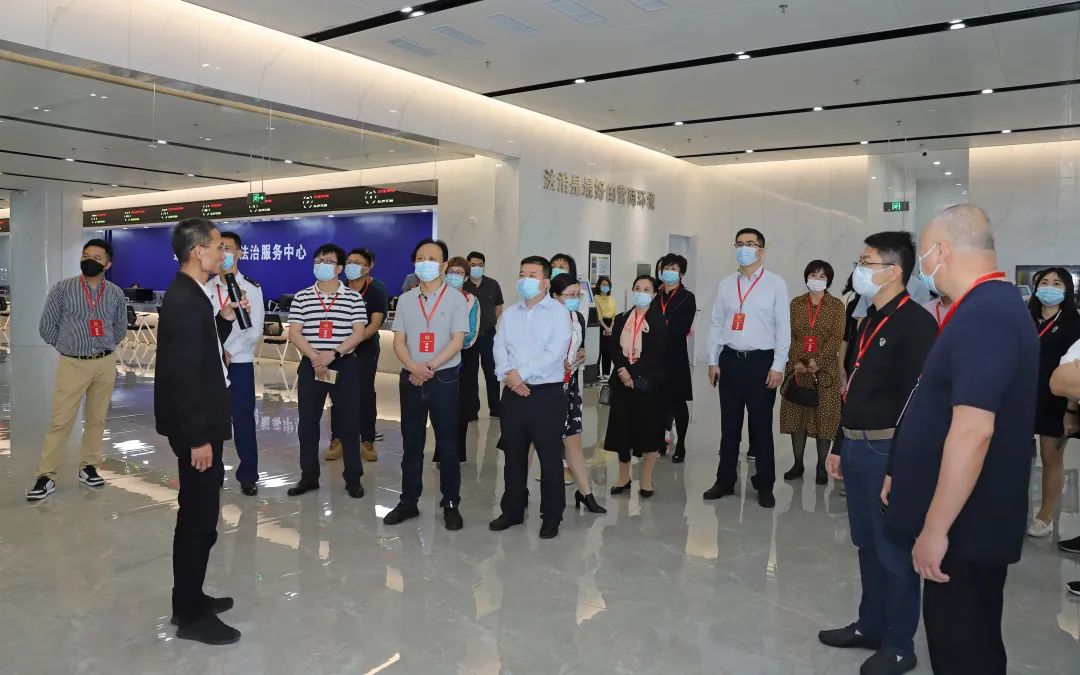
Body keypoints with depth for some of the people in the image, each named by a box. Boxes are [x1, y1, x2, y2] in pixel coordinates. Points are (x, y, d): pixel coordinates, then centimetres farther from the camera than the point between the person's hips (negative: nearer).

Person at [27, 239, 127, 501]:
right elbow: (46, 327, 3)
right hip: (73, 364, -2)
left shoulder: (116, 294, 4)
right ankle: (46, 476, 5)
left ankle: (88, 467, 22)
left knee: (97, 419, 9)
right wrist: (69, 346, 10)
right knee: (61, 421, -3)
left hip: (105, 364, 3)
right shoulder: (62, 289, -4)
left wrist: (103, 349, 13)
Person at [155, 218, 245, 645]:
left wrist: (225, 318, 6)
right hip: (195, 428, -10)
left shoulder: (191, 295, 11)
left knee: (199, 513, 18)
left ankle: (190, 599, 32)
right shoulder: (184, 300, -21)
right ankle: (190, 615, 12)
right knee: (199, 516, -1)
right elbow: (183, 374, -24)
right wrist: (198, 438, -23)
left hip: (200, 424, 10)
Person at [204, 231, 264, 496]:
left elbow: (255, 331, -6)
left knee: (243, 420, -1)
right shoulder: (207, 288, 6)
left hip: (240, 363, -3)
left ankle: (248, 476, 9)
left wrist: (229, 352, -12)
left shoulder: (251, 288, -2)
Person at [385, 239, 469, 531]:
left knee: (447, 444, 3)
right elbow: (398, 341, 4)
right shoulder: (405, 300, 8)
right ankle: (409, 501, 20)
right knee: (411, 443, 10)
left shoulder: (456, 299, -2)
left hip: (444, 378, -3)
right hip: (410, 378, 3)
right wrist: (414, 367, -14)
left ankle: (451, 504, 13)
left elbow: (457, 341, -9)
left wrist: (429, 367, -16)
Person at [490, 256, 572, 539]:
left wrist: (521, 373, -16)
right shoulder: (509, 313, 12)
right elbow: (499, 348, 4)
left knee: (550, 458, 3)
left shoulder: (558, 312, -5)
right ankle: (512, 511, 27)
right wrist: (508, 376, -14)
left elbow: (555, 352, -15)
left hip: (547, 394, -5)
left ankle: (551, 517, 15)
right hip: (513, 393, 5)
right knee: (513, 455, 13)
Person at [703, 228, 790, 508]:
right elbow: (716, 324, 10)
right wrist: (713, 361, 6)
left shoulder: (775, 284, -3)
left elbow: (783, 326, -4)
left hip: (761, 361, -3)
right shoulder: (726, 285, 9)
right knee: (729, 425, 11)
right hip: (730, 360, 4)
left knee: (761, 426, 5)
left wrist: (778, 366, -9)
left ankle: (764, 486, 18)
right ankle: (725, 480, 22)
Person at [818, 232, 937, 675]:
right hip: (857, 448, 9)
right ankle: (870, 626, 34)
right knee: (867, 544, 19)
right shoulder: (869, 322, 13)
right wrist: (840, 447, 18)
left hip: (888, 451, -9)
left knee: (894, 550, 4)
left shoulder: (915, 323, -14)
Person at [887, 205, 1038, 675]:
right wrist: (904, 474, 22)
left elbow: (973, 431, -30)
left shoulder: (983, 316, -22)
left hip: (964, 523, -10)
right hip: (970, 517, 10)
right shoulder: (993, 306, 11)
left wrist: (935, 528, -25)